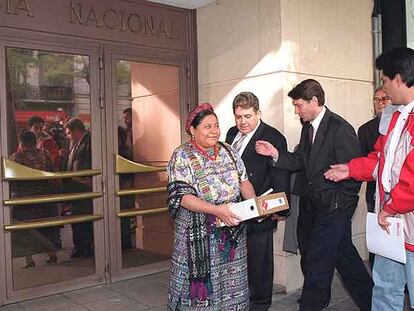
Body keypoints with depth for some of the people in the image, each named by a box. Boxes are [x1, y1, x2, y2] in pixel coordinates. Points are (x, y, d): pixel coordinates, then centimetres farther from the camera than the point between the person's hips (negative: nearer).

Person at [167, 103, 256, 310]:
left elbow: (243, 180, 9)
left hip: (232, 229, 5)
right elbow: (182, 196, -16)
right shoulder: (182, 156, -9)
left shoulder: (228, 151, 7)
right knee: (200, 283, 4)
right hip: (198, 234, -4)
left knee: (231, 283, 12)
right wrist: (216, 210, -26)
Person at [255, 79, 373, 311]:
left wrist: (339, 200, -14)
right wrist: (275, 154, -6)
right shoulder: (309, 127, 9)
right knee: (345, 255, 21)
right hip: (318, 205, 9)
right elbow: (300, 161, 8)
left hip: (335, 207, -9)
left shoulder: (340, 128, -17)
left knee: (317, 262, -1)